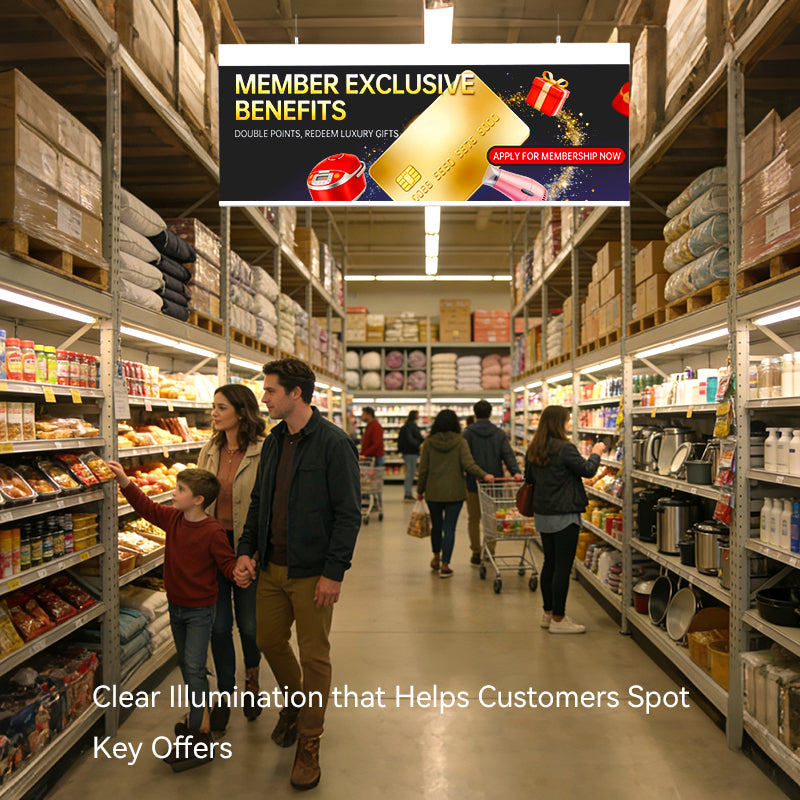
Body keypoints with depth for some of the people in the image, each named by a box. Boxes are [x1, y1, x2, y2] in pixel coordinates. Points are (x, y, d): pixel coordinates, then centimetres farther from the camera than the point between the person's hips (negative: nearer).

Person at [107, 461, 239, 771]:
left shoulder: (213, 532, -22)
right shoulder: (172, 518, -2)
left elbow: (227, 562, -17)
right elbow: (146, 506, 9)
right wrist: (124, 481, 2)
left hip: (200, 609, -8)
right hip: (176, 605, 8)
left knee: (194, 667, -8)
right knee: (186, 664, 18)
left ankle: (200, 740, 0)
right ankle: (199, 719, 36)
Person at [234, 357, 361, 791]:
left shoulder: (334, 443, -15)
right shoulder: (273, 441, 7)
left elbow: (349, 514, -16)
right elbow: (259, 501, 14)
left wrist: (334, 572, -18)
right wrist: (246, 550, 3)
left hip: (312, 572, -7)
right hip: (272, 567, 7)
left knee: (314, 657, 6)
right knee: (269, 641, 19)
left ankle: (308, 743, 26)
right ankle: (294, 701, 47)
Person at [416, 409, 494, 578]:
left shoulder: (429, 442, -3)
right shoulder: (460, 442, -6)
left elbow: (423, 469, 0)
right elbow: (468, 464, -18)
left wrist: (420, 490, 9)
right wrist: (484, 475, -19)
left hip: (433, 492, 2)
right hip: (454, 492, -2)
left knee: (436, 525, 18)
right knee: (449, 528, 2)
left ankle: (436, 558, 36)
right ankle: (445, 566, 3)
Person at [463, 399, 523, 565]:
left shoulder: (467, 433, -5)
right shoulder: (500, 433, 3)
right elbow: (508, 454, -10)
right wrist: (516, 471, -18)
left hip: (473, 483, -2)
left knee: (474, 520, 10)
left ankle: (476, 554, 12)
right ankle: (490, 553, 15)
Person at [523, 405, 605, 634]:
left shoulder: (533, 449, 5)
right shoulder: (565, 448, -18)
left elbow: (529, 478, 17)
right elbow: (587, 470, -6)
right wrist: (596, 453, 11)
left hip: (542, 514, 8)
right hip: (564, 516, -8)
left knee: (549, 563, 17)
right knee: (563, 566, 1)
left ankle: (548, 613, 26)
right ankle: (558, 619, 8)